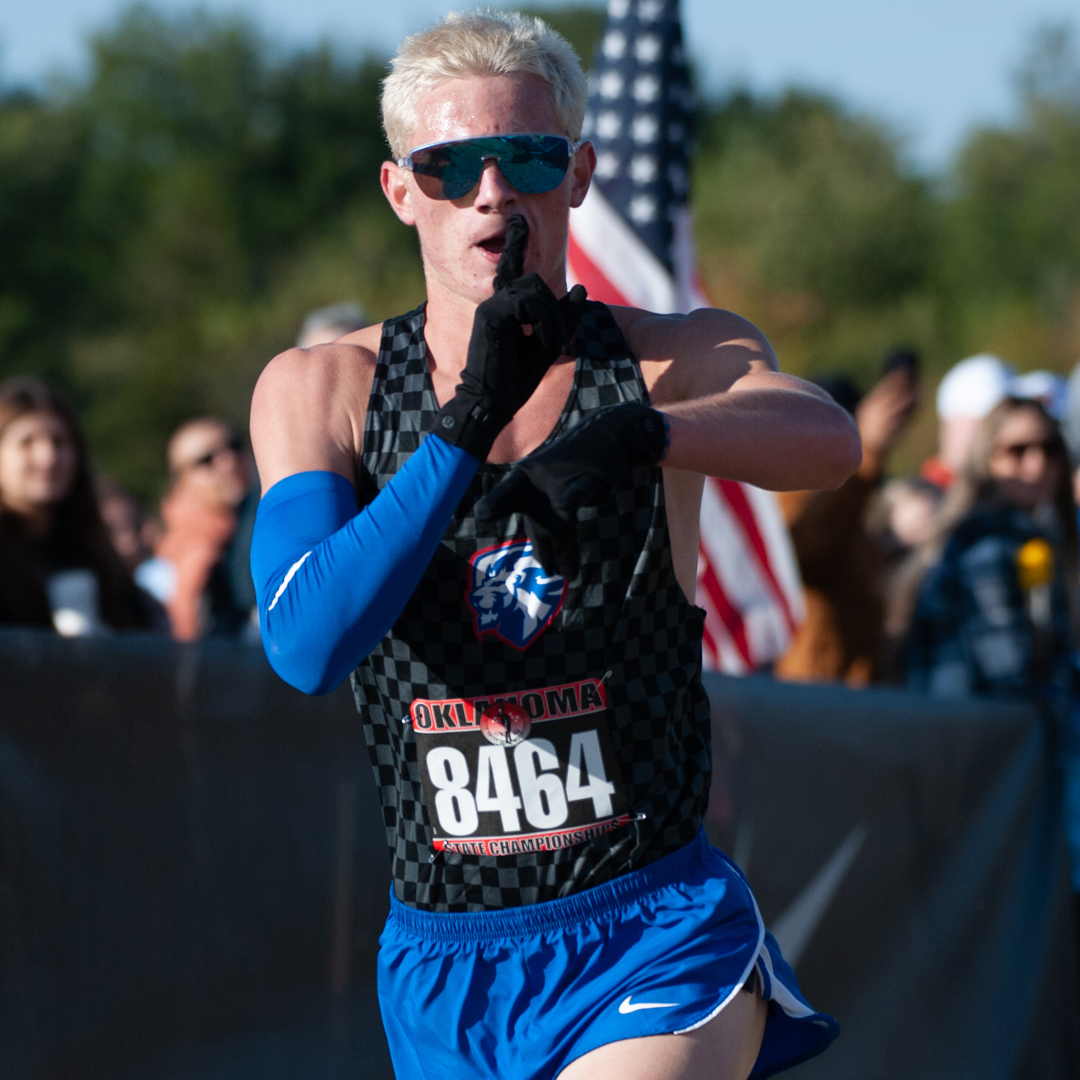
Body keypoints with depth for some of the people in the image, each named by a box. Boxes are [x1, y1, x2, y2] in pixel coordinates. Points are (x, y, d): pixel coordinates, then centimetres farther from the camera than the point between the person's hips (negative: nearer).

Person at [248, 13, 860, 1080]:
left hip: (657, 935, -2)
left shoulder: (670, 362, -1)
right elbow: (308, 644, -15)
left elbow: (825, 440, -23)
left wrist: (638, 433, -42)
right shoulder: (317, 390, 1)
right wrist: (468, 426, -24)